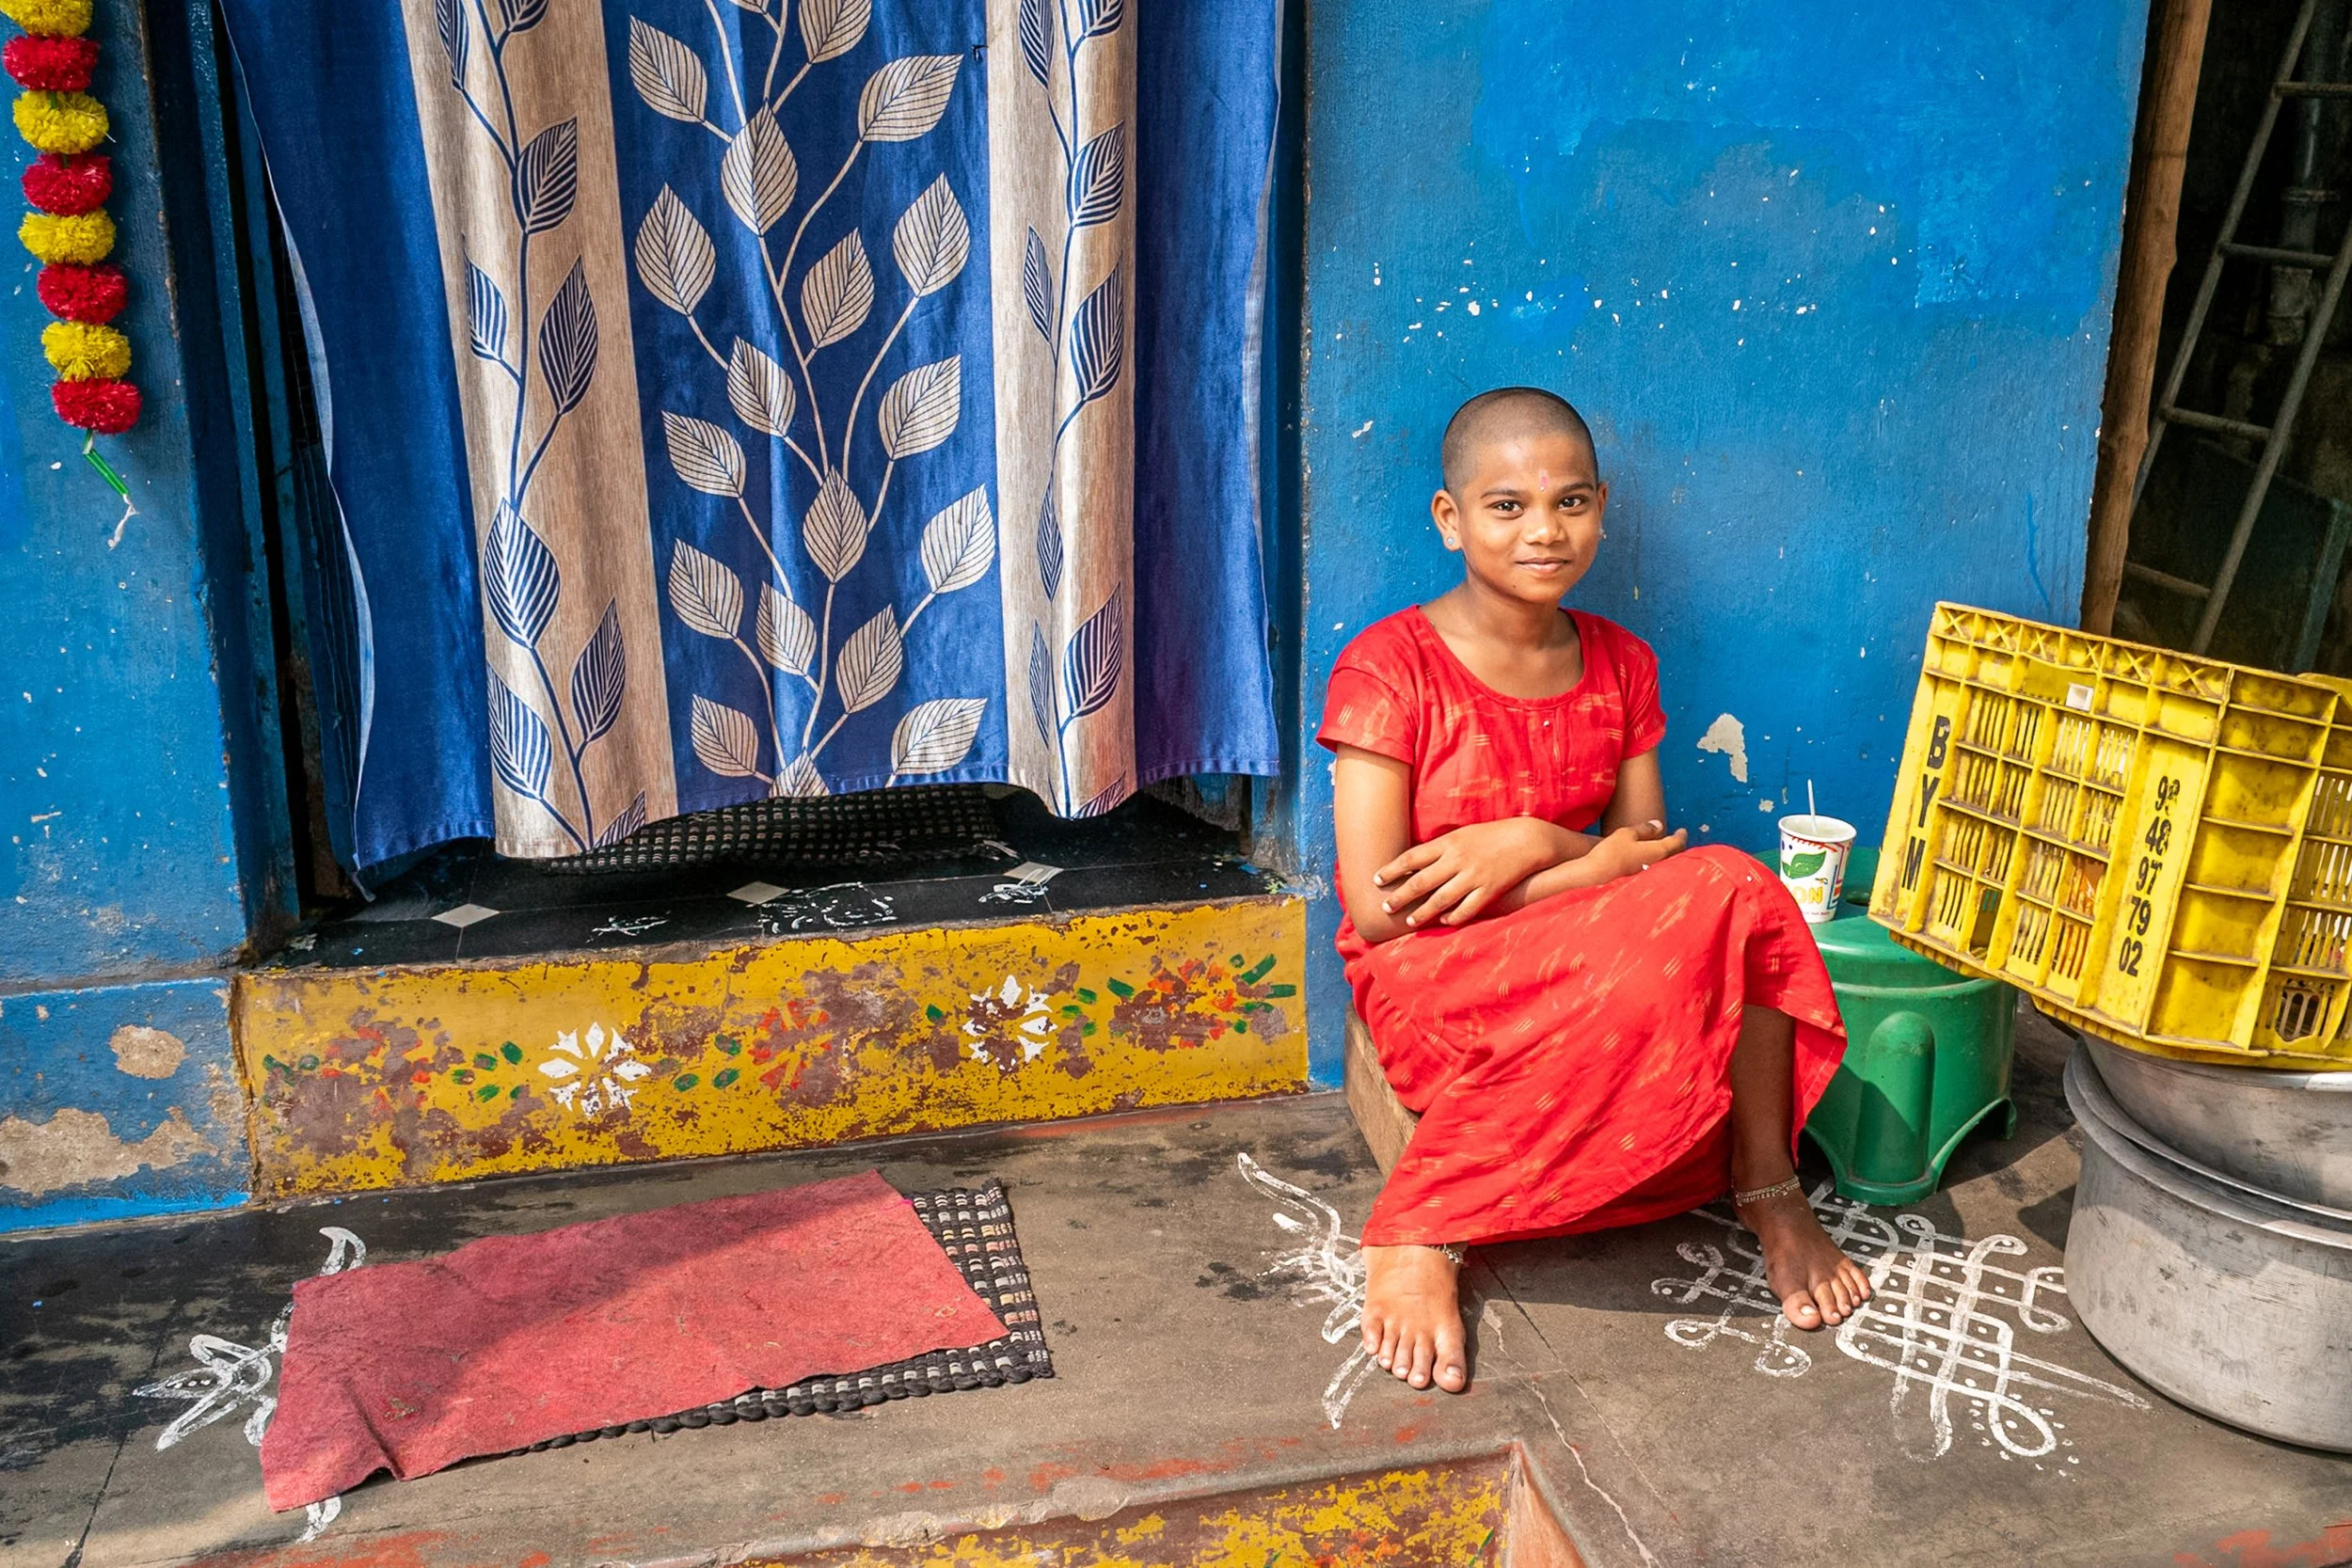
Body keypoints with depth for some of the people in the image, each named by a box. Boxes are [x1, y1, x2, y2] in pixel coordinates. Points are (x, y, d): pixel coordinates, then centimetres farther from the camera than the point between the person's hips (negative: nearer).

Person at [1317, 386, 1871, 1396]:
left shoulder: (1621, 666, 5)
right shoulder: (1387, 668, -12)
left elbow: (1645, 857, 3)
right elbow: (1378, 909, -16)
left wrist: (1521, 850, -17)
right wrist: (1582, 856, -16)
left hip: (1601, 947, 5)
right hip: (1432, 976, -5)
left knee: (1727, 889, -25)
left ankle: (1767, 1190, -10)